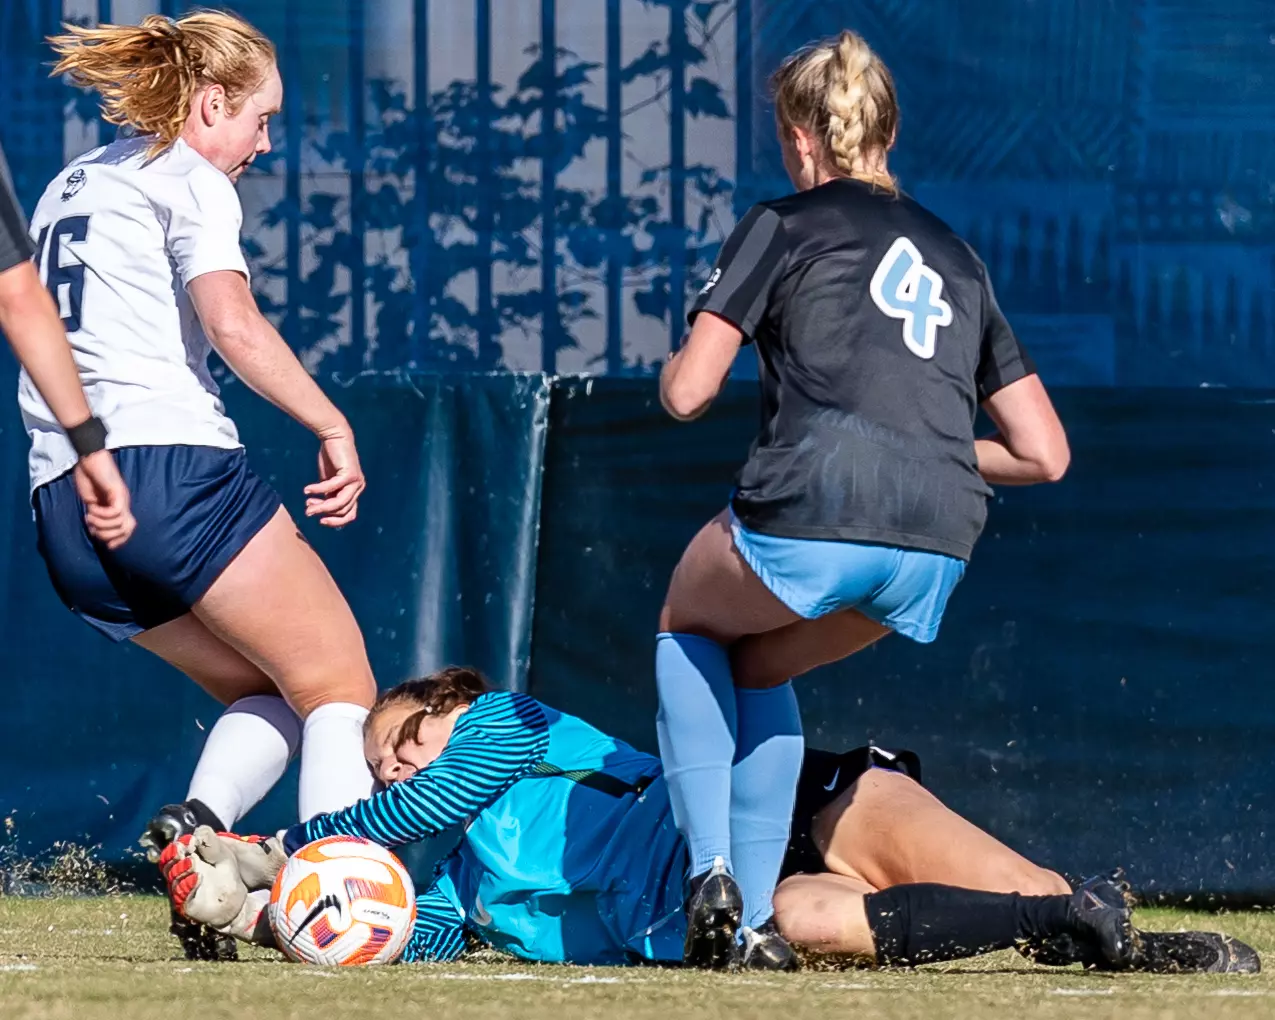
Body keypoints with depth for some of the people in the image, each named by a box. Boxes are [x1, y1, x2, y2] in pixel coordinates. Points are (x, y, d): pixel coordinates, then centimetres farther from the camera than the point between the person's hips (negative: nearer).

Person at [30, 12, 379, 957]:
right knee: (340, 686, -2)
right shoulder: (189, 180, 1)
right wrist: (334, 428, -15)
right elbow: (232, 323, -15)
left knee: (271, 688, 17)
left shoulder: (63, 191, 26)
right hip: (169, 463, -8)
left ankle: (197, 823, -10)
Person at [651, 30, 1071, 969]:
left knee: (690, 626, 28)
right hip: (939, 546, 5)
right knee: (756, 665, 31)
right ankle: (755, 917, 18)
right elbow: (1045, 454, 23)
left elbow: (687, 392, 7)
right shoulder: (957, 258, 28)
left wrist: (681, 364, 30)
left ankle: (712, 871, 9)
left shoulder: (785, 224, 13)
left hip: (812, 510, -4)